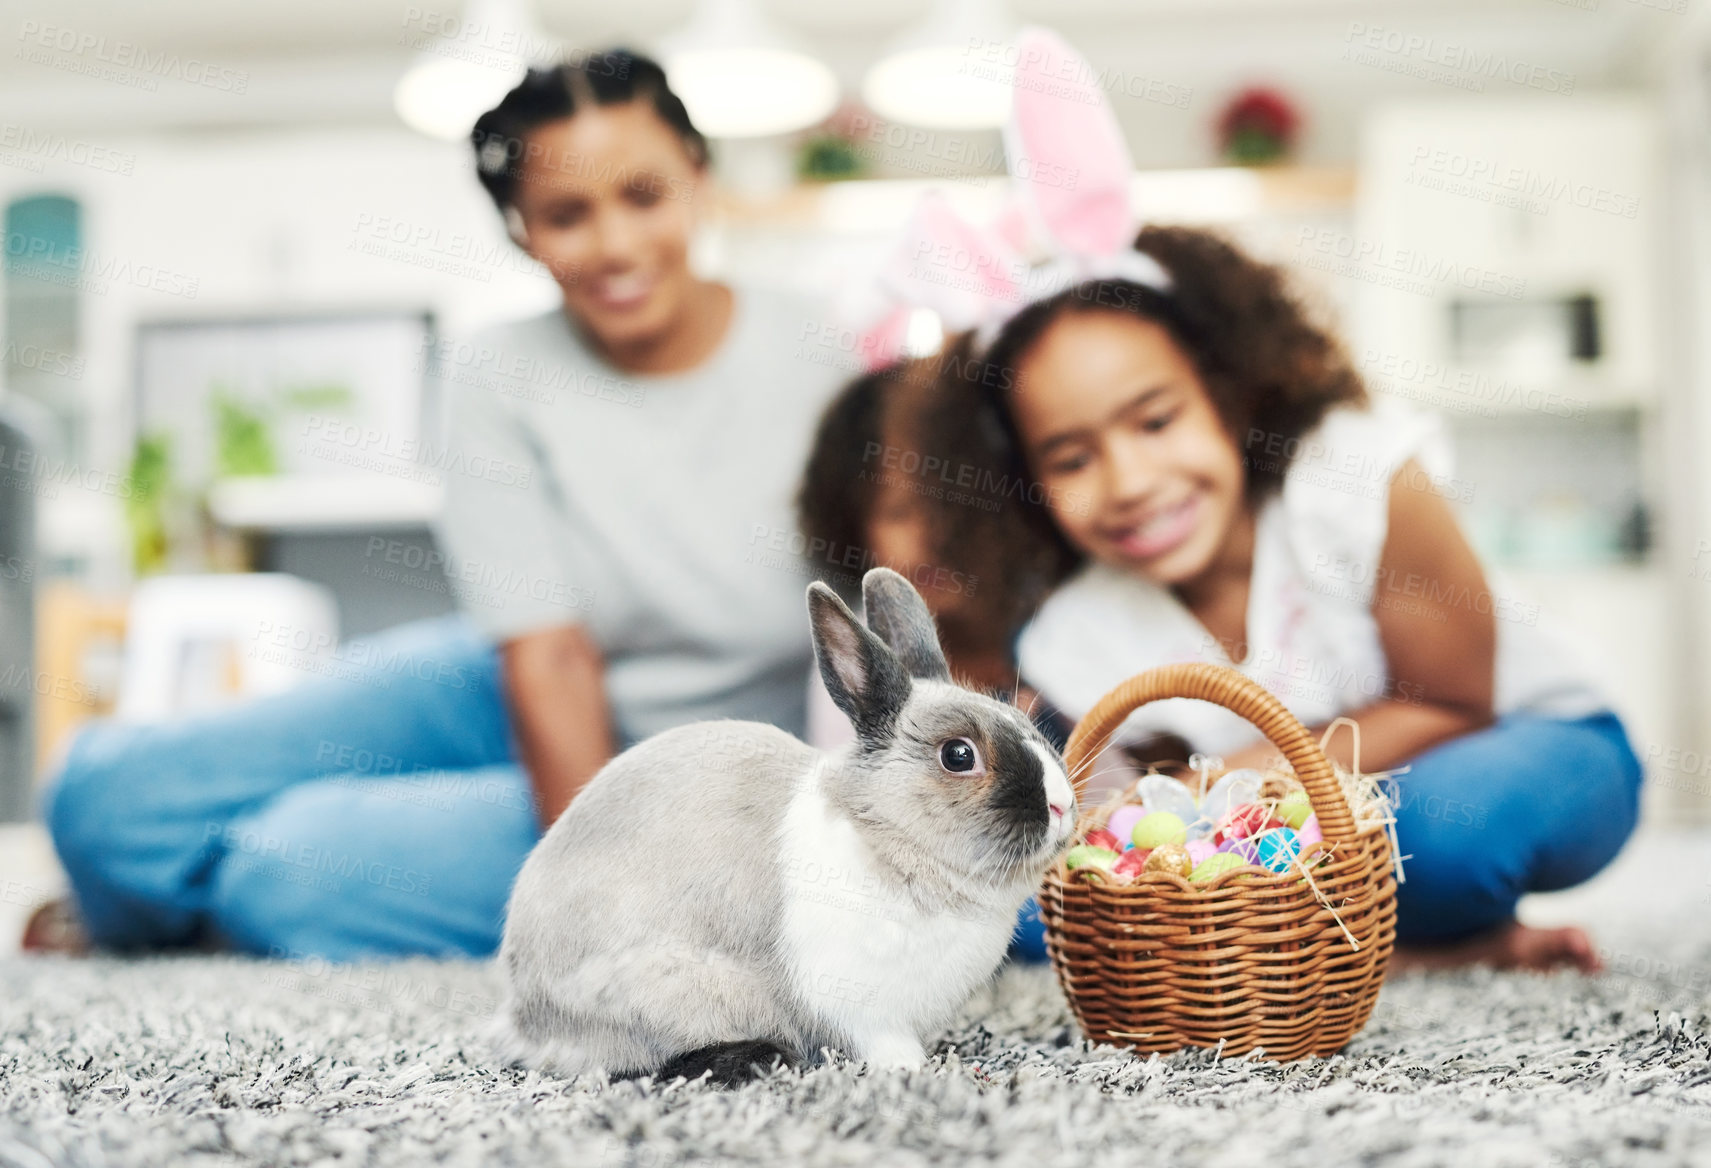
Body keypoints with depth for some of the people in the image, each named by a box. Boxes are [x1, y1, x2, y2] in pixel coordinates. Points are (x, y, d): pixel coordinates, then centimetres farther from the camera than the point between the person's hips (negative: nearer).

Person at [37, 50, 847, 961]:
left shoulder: (820, 363, -15)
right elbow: (548, 661, -14)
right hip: (519, 707, 3)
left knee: (286, 873, -22)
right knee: (107, 799, -10)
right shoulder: (499, 376, -8)